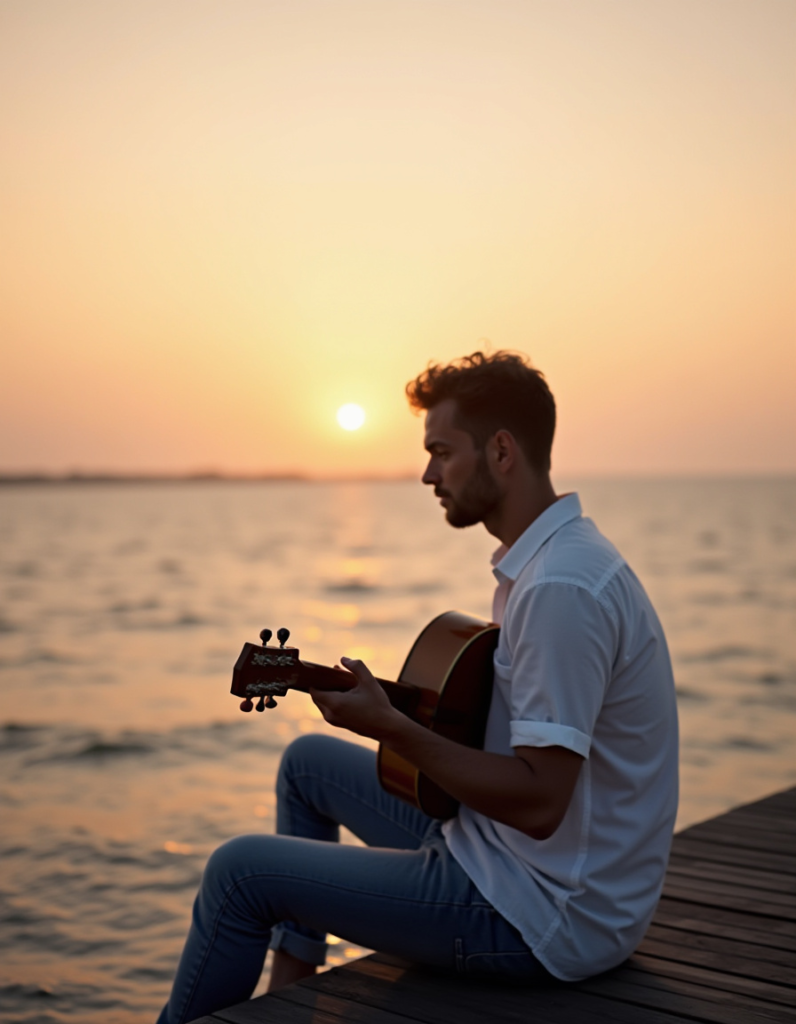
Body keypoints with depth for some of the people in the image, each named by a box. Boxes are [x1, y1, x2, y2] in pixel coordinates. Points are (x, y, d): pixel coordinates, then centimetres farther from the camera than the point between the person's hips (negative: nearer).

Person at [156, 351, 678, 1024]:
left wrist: (389, 726, -22)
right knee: (309, 760, 20)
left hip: (546, 918, -10)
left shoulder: (560, 588, -26)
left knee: (241, 870, -4)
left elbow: (538, 802, -28)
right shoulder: (545, 557, 7)